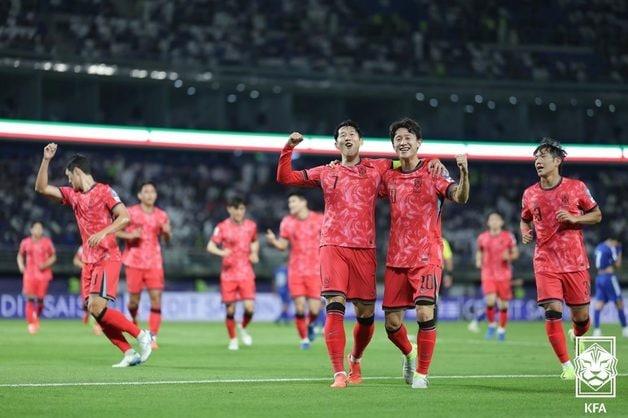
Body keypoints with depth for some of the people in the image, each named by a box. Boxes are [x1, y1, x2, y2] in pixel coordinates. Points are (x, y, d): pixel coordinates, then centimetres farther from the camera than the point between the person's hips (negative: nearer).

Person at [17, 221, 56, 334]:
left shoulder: (47, 242, 1)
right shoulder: (25, 242, 3)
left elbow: (53, 257, 7)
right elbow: (20, 255, 18)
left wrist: (46, 264, -10)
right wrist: (21, 265, 1)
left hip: (43, 274, 0)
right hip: (29, 274, 0)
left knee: (40, 299, 1)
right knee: (30, 298, -11)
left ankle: (37, 318, 27)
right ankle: (31, 323, -7)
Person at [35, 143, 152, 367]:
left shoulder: (104, 191, -6)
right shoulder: (73, 195, 15)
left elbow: (124, 217, -14)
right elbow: (41, 188, 14)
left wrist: (103, 233, -25)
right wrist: (46, 160, 6)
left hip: (107, 258, -8)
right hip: (89, 261, 8)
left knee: (97, 307, -20)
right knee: (93, 310, -2)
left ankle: (142, 336, -10)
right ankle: (130, 353, 0)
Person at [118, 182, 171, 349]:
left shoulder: (161, 216, 6)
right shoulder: (131, 213, -3)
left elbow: (167, 239, 13)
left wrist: (166, 232, -9)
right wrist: (129, 235, -16)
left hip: (154, 263, 2)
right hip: (134, 262, -2)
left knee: (156, 298, -10)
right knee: (134, 298, 4)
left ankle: (153, 337, -8)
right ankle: (134, 320, 38)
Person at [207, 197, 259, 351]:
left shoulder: (251, 226, 6)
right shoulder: (222, 227, -3)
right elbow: (210, 246, -5)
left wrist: (254, 254, 4)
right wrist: (221, 252, -26)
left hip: (246, 273, 2)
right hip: (228, 273, -2)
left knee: (249, 307, -12)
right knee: (230, 309, 0)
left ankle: (243, 328, 20)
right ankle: (233, 340, 19)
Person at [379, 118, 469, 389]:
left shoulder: (432, 174, -2)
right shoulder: (389, 177, 10)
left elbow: (460, 197, -16)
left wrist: (464, 173, -36)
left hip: (427, 257, -4)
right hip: (396, 259, 4)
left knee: (425, 313, -18)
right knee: (392, 322, 3)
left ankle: (421, 373, -3)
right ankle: (409, 354, 35)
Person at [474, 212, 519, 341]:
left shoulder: (508, 237, 0)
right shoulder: (482, 238, 4)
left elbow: (515, 253, 6)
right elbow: (479, 252, 19)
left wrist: (509, 257, -15)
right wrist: (478, 261, -1)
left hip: (504, 275, 0)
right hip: (488, 274, 0)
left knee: (503, 304, 4)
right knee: (490, 301, -18)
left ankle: (502, 329, 22)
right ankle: (491, 325, 4)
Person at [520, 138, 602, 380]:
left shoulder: (576, 187, -1)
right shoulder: (530, 194, 5)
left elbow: (597, 215, 7)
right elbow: (525, 220, 22)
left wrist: (575, 218, -11)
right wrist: (525, 231, 0)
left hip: (575, 262, 0)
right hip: (546, 263, 0)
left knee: (581, 315, 5)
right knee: (552, 311, -15)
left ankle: (577, 335, 43)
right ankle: (566, 365, -5)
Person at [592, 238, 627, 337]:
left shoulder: (599, 247, 13)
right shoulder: (611, 248, -10)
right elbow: (618, 265, -4)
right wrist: (619, 252, 7)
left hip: (598, 277, 7)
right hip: (609, 276, -7)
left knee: (598, 305, -1)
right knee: (619, 303, 5)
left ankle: (596, 329, -10)